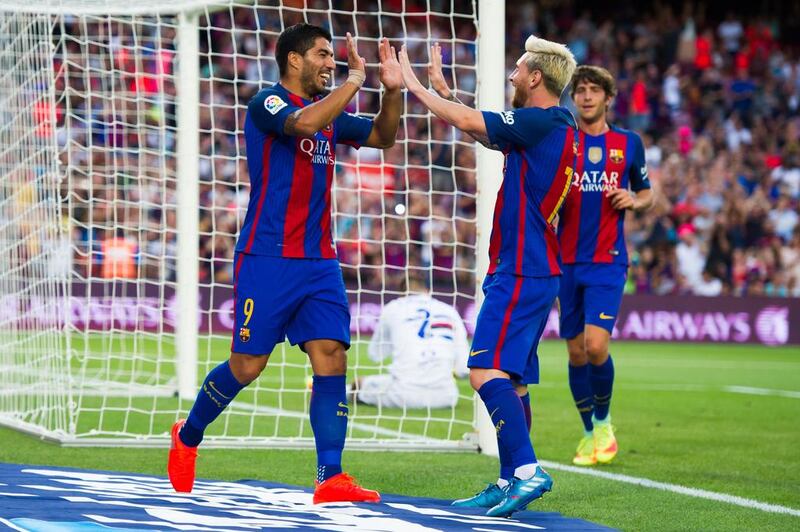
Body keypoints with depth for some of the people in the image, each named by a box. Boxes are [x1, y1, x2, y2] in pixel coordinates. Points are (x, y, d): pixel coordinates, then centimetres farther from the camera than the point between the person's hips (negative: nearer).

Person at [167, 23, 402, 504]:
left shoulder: (330, 111, 14)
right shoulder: (267, 103, -8)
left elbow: (382, 136, 22)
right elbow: (304, 123, -28)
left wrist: (393, 90, 5)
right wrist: (355, 80, -21)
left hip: (320, 262, 6)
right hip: (267, 260, -6)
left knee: (332, 359, -7)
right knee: (247, 366, 0)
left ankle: (331, 479, -10)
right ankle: (187, 437, 26)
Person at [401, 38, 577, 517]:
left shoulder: (541, 122, -14)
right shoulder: (558, 127, 15)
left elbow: (468, 122, -15)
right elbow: (483, 131, 28)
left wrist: (415, 86, -2)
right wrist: (441, 89, 29)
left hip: (519, 274, -10)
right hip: (537, 272, 10)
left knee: (487, 371, -16)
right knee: (511, 379, 12)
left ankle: (527, 470, -23)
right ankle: (510, 483, 15)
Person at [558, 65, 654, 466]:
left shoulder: (629, 143, 7)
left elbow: (646, 193, 18)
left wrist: (634, 201, -5)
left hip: (608, 260, -1)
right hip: (567, 260, 1)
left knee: (596, 346, -15)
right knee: (576, 353, 4)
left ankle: (603, 422, 9)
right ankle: (590, 433, 20)